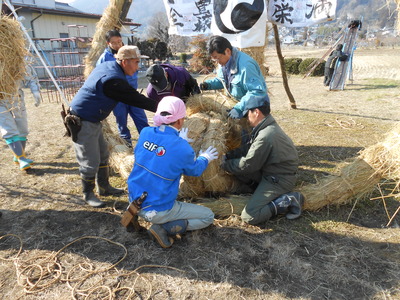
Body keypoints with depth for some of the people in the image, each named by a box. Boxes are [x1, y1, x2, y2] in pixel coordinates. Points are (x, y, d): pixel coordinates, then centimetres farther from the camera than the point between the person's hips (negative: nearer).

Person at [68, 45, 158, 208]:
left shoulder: (107, 66, 4)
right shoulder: (113, 80, -26)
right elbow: (134, 98, -23)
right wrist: (157, 107, -16)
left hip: (92, 120, 10)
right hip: (82, 123, -10)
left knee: (103, 154, 18)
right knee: (91, 161, -1)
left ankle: (104, 187, 32)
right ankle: (88, 194, 19)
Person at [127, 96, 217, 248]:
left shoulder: (146, 132, -9)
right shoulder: (182, 148, -22)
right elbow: (194, 170, 1)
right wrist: (205, 159, 21)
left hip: (135, 200, 6)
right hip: (157, 211, -6)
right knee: (208, 216, 10)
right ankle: (165, 228, -7)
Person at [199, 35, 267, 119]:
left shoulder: (245, 65, -32)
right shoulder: (225, 62, -4)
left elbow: (258, 91, -35)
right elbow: (221, 79, 15)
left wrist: (239, 108, -40)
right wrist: (208, 84, -6)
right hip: (238, 102, 8)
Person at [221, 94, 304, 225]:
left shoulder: (266, 136, -29)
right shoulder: (268, 126, 3)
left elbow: (247, 164, -20)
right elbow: (248, 148, 9)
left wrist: (225, 165, -7)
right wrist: (228, 156, 1)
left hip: (279, 180, -10)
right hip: (270, 172, 10)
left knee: (249, 217, -17)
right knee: (235, 163, 5)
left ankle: (288, 201, -7)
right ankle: (262, 192, 8)